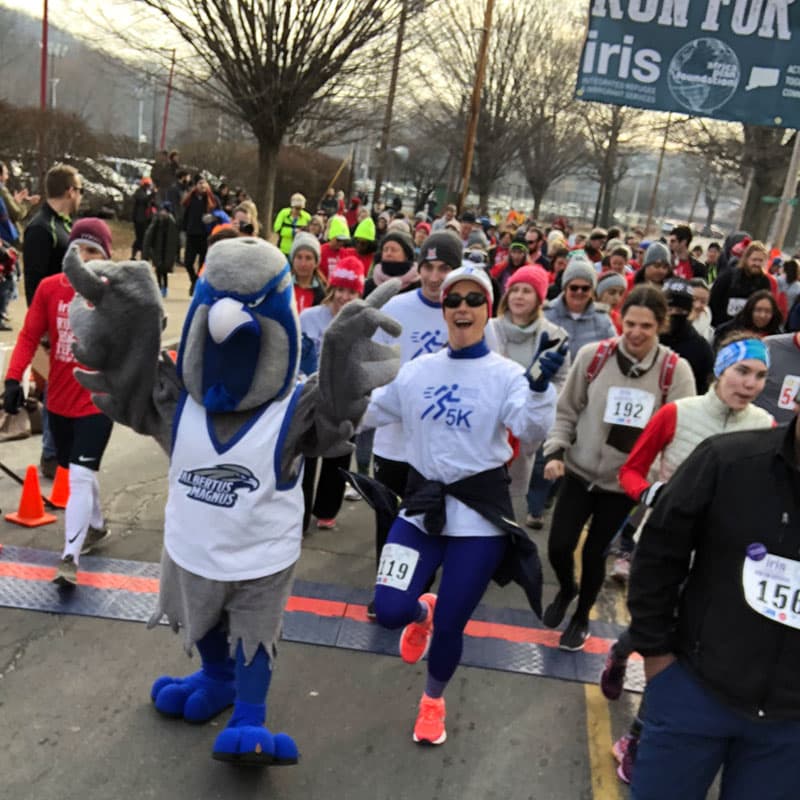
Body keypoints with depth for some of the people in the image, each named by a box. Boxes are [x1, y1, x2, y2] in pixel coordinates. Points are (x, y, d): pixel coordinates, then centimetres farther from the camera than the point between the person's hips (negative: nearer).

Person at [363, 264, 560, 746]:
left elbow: (532, 429, -22)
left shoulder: (506, 374, -6)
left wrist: (541, 387, -39)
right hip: (423, 505, 3)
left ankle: (433, 701, 38)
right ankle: (422, 612, 33)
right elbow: (370, 411, 17)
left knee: (450, 626, 5)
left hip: (479, 512, -3)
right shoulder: (417, 370, 5)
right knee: (390, 610, -7)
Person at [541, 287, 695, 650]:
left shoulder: (676, 371, -13)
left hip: (626, 481, -1)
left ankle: (582, 618, 40)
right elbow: (566, 411, -2)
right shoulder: (592, 355, -12)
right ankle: (565, 589, 37)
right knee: (559, 546, 0)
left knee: (595, 551, 12)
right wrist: (555, 450, -12)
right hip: (579, 470, 1)